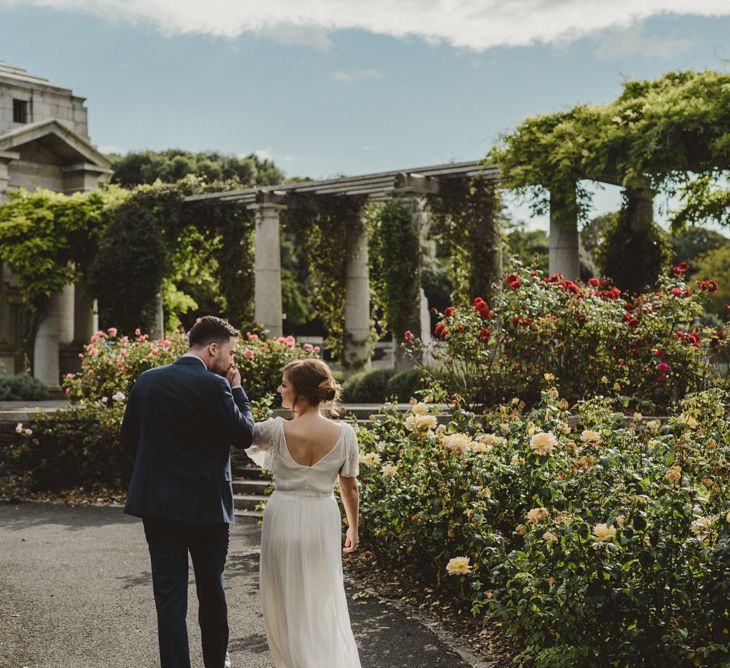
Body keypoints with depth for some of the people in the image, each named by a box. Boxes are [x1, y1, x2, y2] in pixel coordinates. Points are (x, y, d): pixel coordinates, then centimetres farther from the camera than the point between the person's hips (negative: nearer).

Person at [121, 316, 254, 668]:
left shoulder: (146, 381, 2)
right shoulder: (214, 386, -15)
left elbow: (128, 438, 9)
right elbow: (245, 435, -7)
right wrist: (237, 388, 1)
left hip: (157, 502, 3)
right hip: (206, 505, -3)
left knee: (169, 596, 5)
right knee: (211, 588, 17)